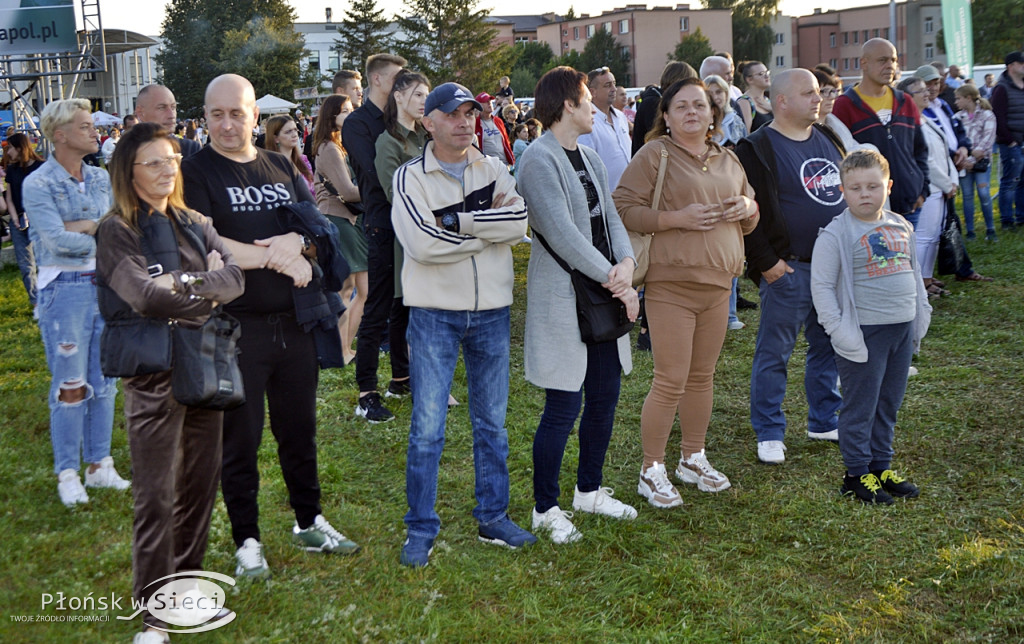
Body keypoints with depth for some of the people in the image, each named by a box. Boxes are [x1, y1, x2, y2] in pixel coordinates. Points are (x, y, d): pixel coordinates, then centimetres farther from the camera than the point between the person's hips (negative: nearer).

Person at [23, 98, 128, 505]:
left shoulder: (100, 178, 9)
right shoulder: (37, 185, -8)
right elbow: (57, 241, -17)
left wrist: (79, 227, -16)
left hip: (105, 284, 6)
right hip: (64, 288, -5)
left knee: (104, 379, 10)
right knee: (70, 385, -1)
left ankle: (99, 464, 22)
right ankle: (66, 474, 11)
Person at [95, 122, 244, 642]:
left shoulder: (194, 225, 12)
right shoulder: (117, 230, -5)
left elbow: (235, 278, -1)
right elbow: (145, 295, -19)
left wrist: (188, 282, -16)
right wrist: (209, 293, -8)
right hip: (153, 372, -6)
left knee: (201, 486, 12)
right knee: (156, 497, -2)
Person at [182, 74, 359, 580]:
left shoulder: (282, 168, 12)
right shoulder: (196, 172, -5)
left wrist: (296, 241, -13)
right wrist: (276, 257, -14)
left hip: (294, 320, 5)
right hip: (235, 326, -5)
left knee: (300, 429, 15)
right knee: (240, 439, 5)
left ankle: (309, 523, 31)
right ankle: (247, 542, 17)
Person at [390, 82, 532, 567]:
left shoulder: (494, 170, 6)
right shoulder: (410, 177, -4)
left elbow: (519, 221, -13)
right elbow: (424, 243, -20)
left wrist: (458, 220, -18)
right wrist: (490, 228, -12)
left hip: (491, 311, 4)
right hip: (434, 312, -3)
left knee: (492, 423, 13)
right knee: (427, 427, -1)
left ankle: (493, 517, 26)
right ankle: (420, 530, 10)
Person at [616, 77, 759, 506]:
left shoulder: (728, 161, 16)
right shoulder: (654, 155, -5)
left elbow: (750, 218, 25)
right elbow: (624, 208, -12)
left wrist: (747, 208, 1)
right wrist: (676, 218, -20)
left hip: (717, 284, 6)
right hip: (670, 283, -6)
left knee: (703, 376, 14)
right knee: (671, 382, -5)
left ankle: (693, 458, 29)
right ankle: (651, 471, 7)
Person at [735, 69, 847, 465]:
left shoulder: (829, 139, 14)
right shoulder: (757, 149, -9)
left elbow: (851, 191, 23)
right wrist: (764, 262, -16)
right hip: (789, 269, -7)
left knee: (829, 347, 15)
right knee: (774, 353, 0)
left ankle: (824, 421, 29)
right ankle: (769, 435, 10)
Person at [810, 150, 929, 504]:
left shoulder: (901, 227, 8)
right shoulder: (836, 234, -11)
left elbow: (914, 272, 20)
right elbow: (821, 286, -11)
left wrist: (921, 314, 14)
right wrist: (839, 330, -15)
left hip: (902, 329, 6)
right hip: (863, 333, -6)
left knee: (888, 404, 14)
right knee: (860, 406, 1)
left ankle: (881, 466, 27)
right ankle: (856, 475, 12)